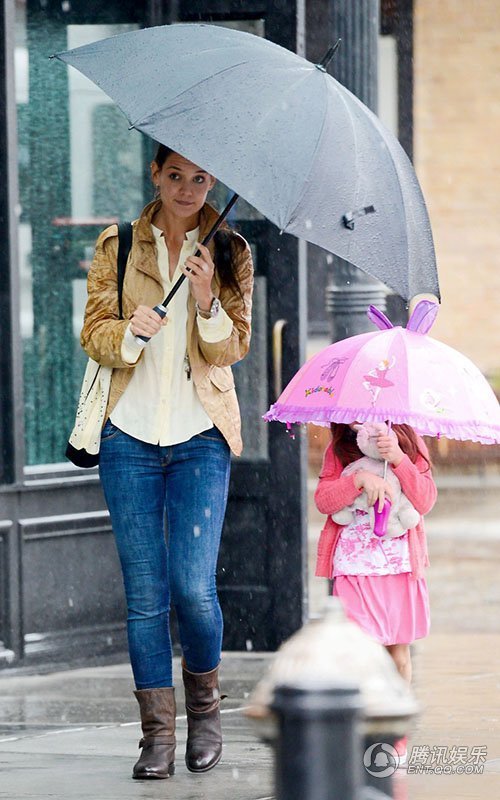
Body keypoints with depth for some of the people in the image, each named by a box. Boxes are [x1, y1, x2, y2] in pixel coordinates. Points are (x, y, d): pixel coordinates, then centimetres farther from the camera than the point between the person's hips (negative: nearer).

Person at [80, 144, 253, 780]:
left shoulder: (229, 253, 6)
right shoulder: (117, 246, 7)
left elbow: (232, 349, 1)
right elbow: (94, 333, 3)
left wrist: (206, 301, -18)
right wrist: (132, 331, -18)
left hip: (200, 437, -1)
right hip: (131, 434, 1)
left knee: (193, 587, -10)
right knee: (145, 595, -1)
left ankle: (204, 702, 16)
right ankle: (157, 733, 7)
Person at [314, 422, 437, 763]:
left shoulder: (409, 443, 5)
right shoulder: (339, 449, 6)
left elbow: (425, 501, -5)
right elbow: (323, 500, -6)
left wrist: (399, 459, -18)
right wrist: (359, 478, -22)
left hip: (401, 567, 1)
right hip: (354, 567, -1)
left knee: (398, 655, 6)